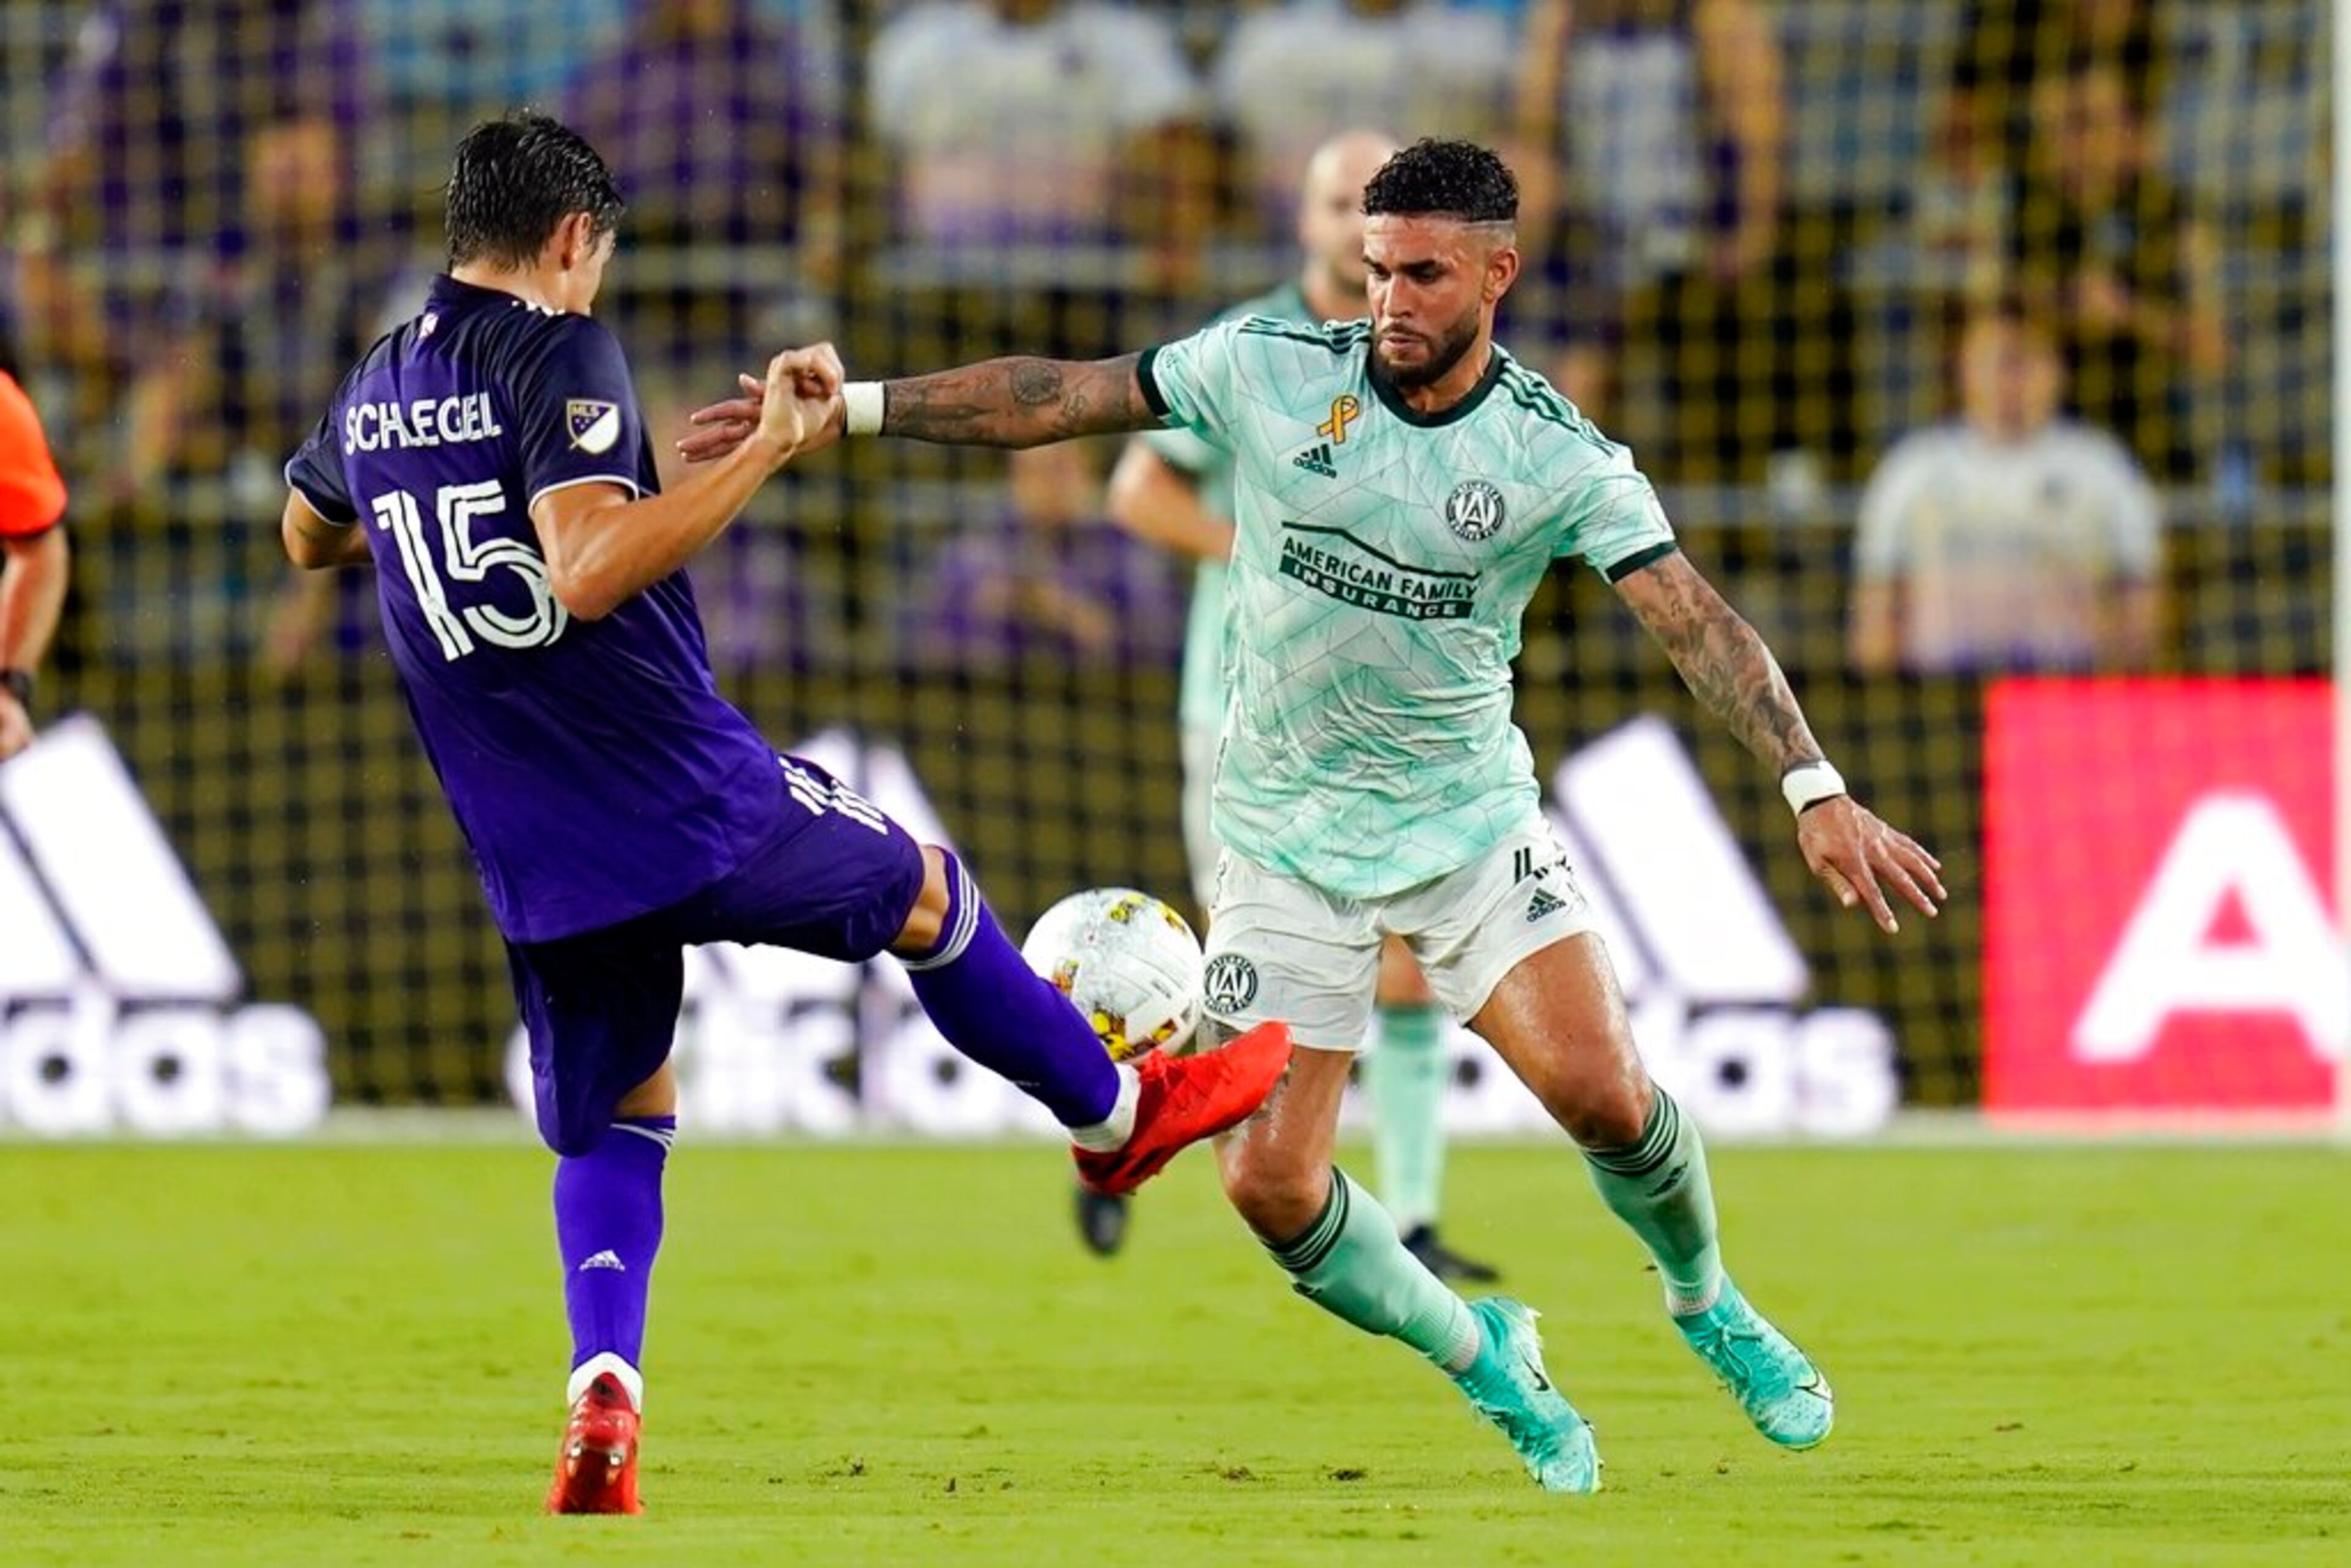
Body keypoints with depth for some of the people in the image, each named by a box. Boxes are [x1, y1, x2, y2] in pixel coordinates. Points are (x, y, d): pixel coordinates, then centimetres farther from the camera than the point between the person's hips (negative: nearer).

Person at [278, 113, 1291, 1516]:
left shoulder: (373, 394, 8)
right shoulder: (557, 354, -14)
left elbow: (307, 536, 30)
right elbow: (591, 572, -30)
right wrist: (764, 449, -27)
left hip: (541, 862, 5)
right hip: (701, 805, -5)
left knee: (615, 1128, 20)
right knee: (924, 892, 22)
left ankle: (605, 1387, -4)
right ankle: (1117, 1114, 40)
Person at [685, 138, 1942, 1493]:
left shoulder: (1559, 458, -12)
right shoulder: (1272, 374, -8)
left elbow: (1692, 617, -20)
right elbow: (1062, 396, -2)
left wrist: (1815, 788, -32)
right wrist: (853, 407, -7)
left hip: (1470, 816, -1)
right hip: (1288, 839, 1)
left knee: (1601, 1091, -21)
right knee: (1270, 1181, -8)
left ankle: (1706, 1302, 13)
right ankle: (1483, 1360, 19)